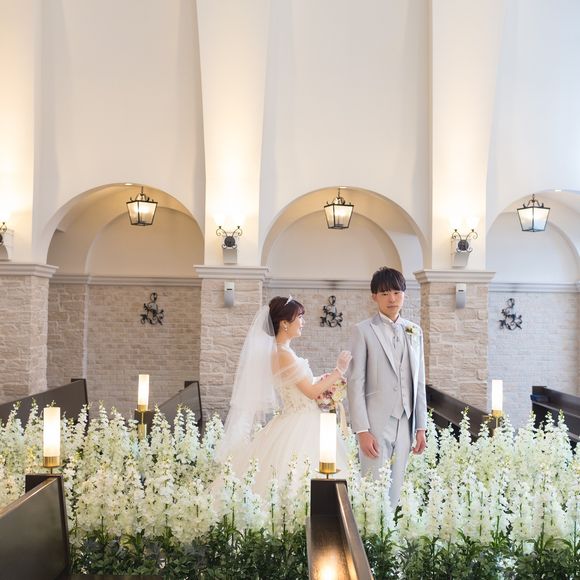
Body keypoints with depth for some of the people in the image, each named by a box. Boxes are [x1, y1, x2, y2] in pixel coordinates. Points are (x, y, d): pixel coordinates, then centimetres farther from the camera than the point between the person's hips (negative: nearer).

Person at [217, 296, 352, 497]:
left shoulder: (281, 352, 11)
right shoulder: (284, 354, -18)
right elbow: (311, 392, -15)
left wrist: (324, 382, 9)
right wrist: (339, 370, -7)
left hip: (300, 424, 9)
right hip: (300, 428, -9)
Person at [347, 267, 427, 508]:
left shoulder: (414, 331, 11)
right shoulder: (363, 331, -3)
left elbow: (419, 381, 12)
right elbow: (356, 383, -6)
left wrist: (420, 427, 9)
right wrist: (362, 430, -11)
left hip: (404, 424, 4)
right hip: (376, 423, -4)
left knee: (395, 489, 10)